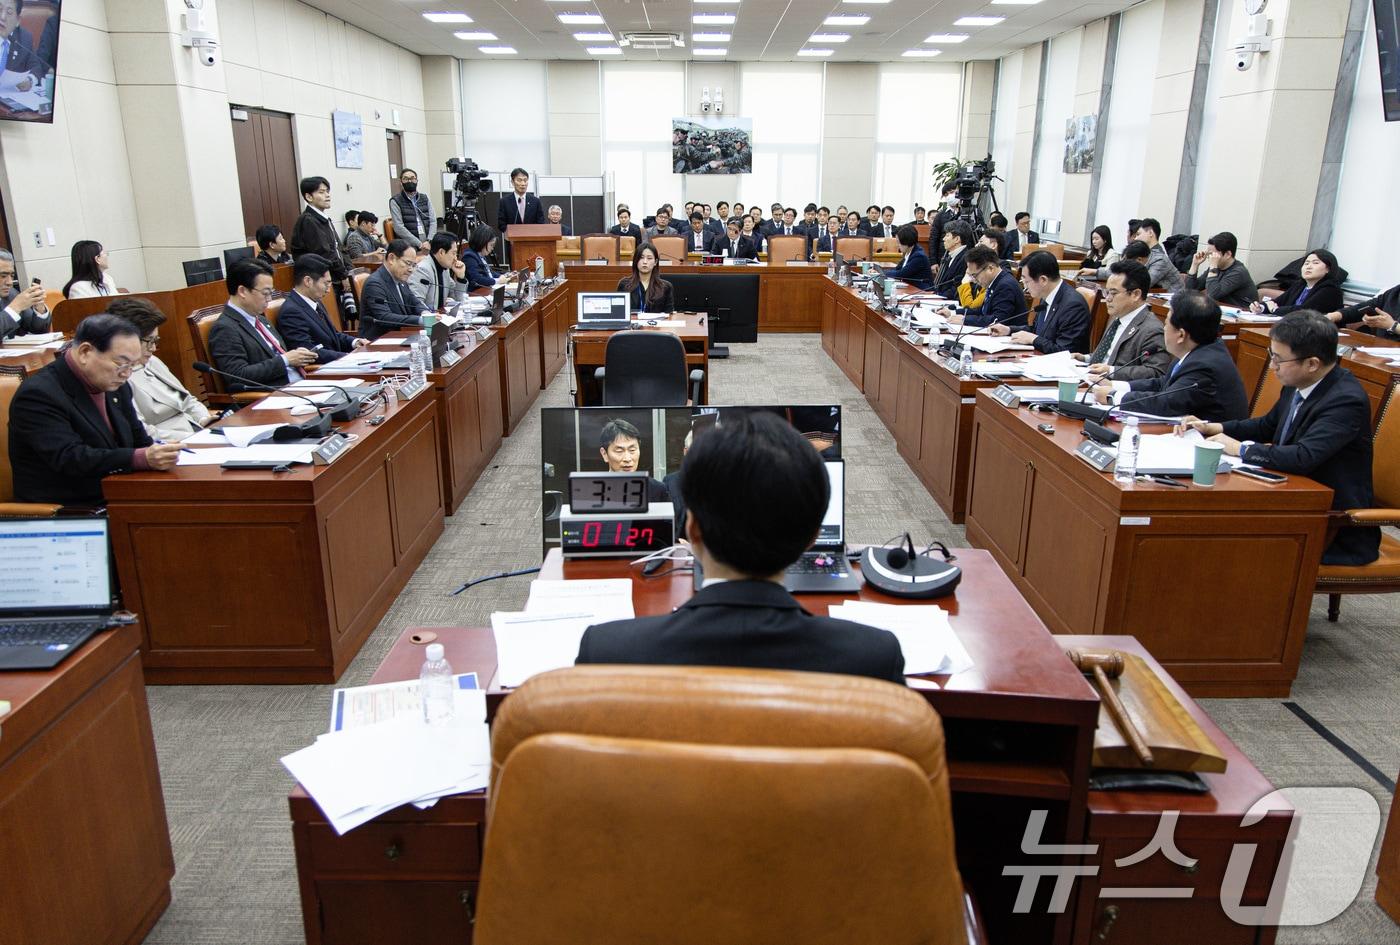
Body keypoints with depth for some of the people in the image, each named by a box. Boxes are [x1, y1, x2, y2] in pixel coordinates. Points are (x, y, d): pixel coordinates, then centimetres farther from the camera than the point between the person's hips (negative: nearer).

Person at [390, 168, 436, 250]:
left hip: (428, 244, 4)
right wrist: (419, 244, -12)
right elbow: (399, 228, -4)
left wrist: (429, 241, -8)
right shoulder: (395, 201, 5)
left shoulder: (425, 198, 17)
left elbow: (433, 222, 10)